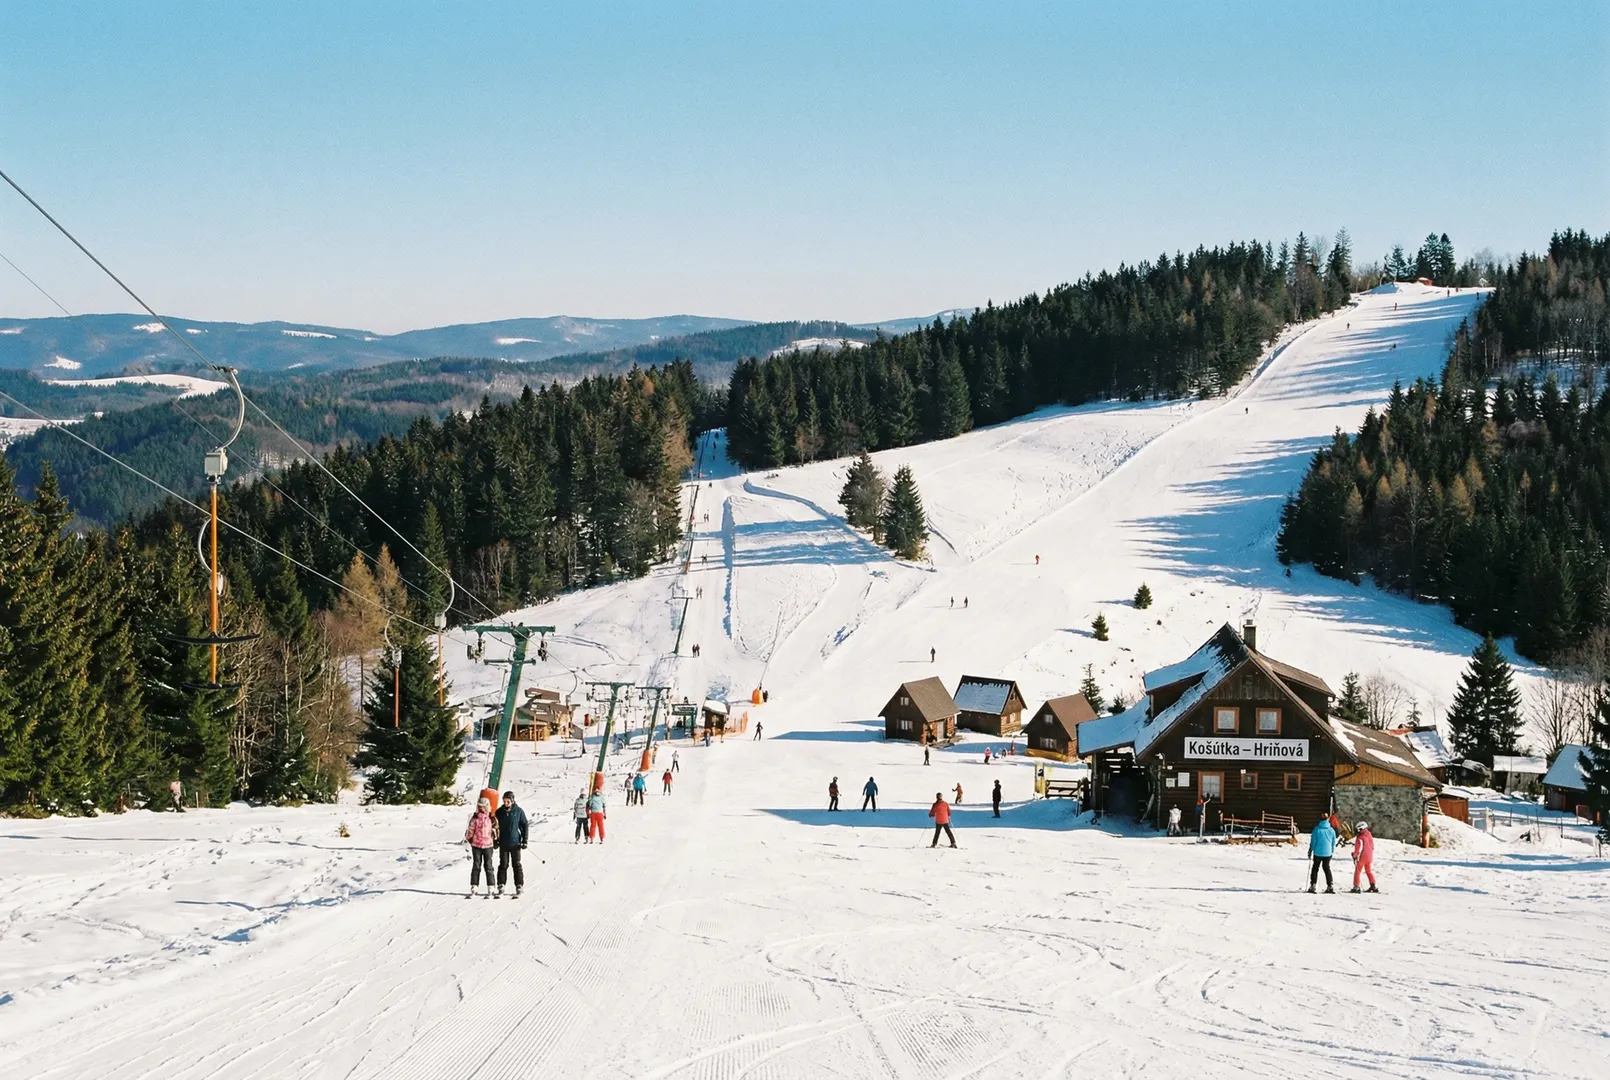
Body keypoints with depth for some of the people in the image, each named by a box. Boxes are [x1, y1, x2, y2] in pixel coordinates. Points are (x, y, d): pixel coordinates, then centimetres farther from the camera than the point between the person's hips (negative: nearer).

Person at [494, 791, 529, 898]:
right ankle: (501, 886, 10)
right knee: (503, 865, 5)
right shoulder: (499, 812, 2)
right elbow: (495, 826, 11)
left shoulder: (519, 811, -4)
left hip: (515, 843, -2)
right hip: (503, 844, 2)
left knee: (517, 865, 1)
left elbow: (525, 825, 1)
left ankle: (519, 886, 7)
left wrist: (525, 840, -4)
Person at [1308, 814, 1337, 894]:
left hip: (1318, 853, -2)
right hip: (1328, 853, 2)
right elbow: (1333, 843, 8)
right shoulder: (1331, 830, 0)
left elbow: (1313, 841, -6)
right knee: (1327, 868, 14)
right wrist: (1332, 852, 21)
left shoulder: (1317, 829, -8)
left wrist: (1310, 851, 4)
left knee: (1315, 868, 8)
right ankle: (1330, 886, 7)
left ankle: (1312, 885, 2)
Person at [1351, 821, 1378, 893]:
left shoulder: (1360, 837, -14)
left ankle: (1356, 887, -5)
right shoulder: (1370, 835, 6)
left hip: (1362, 857, -6)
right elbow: (1372, 847, 14)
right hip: (1369, 857, 6)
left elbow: (1358, 848, -15)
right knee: (1369, 871, 17)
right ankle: (1373, 886, 14)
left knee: (1357, 871, 1)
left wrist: (1354, 855, -2)